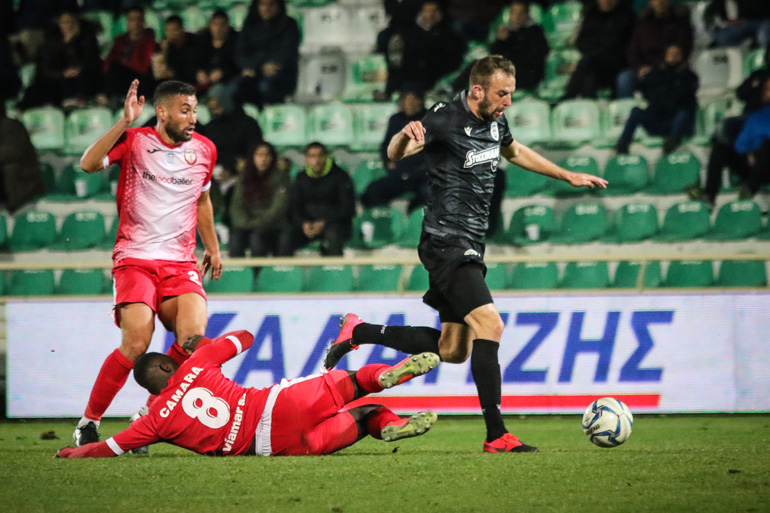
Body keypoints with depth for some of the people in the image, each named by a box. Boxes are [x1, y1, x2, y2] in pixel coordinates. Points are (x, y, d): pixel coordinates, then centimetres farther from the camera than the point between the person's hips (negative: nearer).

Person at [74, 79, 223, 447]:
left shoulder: (204, 150, 10)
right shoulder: (134, 141, -3)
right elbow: (88, 164, -20)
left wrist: (212, 246, 27)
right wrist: (124, 123, -25)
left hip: (181, 262, 4)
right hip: (135, 259, -4)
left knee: (194, 337, -20)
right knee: (136, 344, -20)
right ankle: (89, 421, 0)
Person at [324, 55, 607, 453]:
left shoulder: (494, 122, 9)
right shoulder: (446, 120, -15)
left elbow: (514, 151, 30)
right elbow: (395, 154, -26)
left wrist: (568, 176, 33)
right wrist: (406, 136, -50)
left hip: (469, 247, 9)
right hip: (446, 244, -9)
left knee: (452, 351, 13)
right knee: (489, 326, -22)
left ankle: (359, 332, 28)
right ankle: (496, 435, -20)